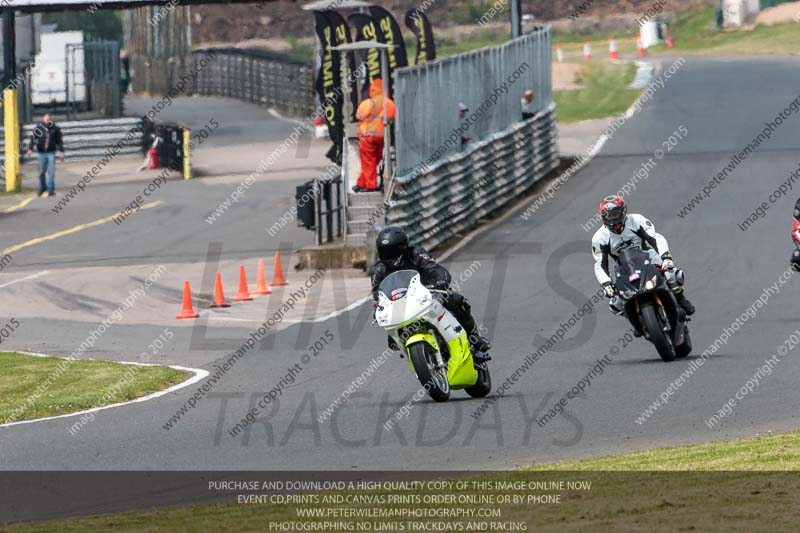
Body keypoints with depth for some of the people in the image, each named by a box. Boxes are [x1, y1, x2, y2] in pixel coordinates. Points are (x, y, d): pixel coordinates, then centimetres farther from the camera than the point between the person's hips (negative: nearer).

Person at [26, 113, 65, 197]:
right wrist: (30, 148, -10)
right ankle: (42, 188, 23)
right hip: (42, 153, 0)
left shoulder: (55, 129, 1)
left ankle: (51, 190, 0)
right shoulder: (38, 128, -3)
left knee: (51, 172, -5)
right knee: (42, 171, 7)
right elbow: (33, 138, 0)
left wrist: (62, 151, 9)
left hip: (51, 153, 0)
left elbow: (59, 140, 9)